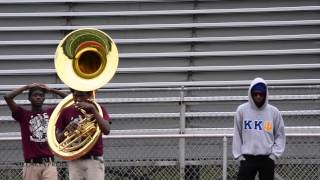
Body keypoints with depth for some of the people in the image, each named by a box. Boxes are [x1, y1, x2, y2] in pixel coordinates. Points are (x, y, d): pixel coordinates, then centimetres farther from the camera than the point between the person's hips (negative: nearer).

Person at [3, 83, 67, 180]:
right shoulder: (23, 114, 6)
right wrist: (27, 87, 2)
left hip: (49, 163, 1)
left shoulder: (51, 112, 12)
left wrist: (51, 90, 5)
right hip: (31, 164, -1)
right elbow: (7, 97, -5)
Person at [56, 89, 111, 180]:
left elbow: (106, 130, -14)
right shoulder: (66, 112, 8)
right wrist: (67, 129, -12)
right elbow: (58, 139, 9)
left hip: (94, 160, -2)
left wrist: (92, 109, -18)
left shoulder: (97, 110, 4)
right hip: (74, 161, 2)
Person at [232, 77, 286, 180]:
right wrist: (238, 155, -1)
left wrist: (274, 154, -4)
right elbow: (237, 135, 5)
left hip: (267, 159, 1)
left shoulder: (274, 112, 1)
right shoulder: (242, 110, 0)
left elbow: (280, 135, 7)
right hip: (247, 158, -1)